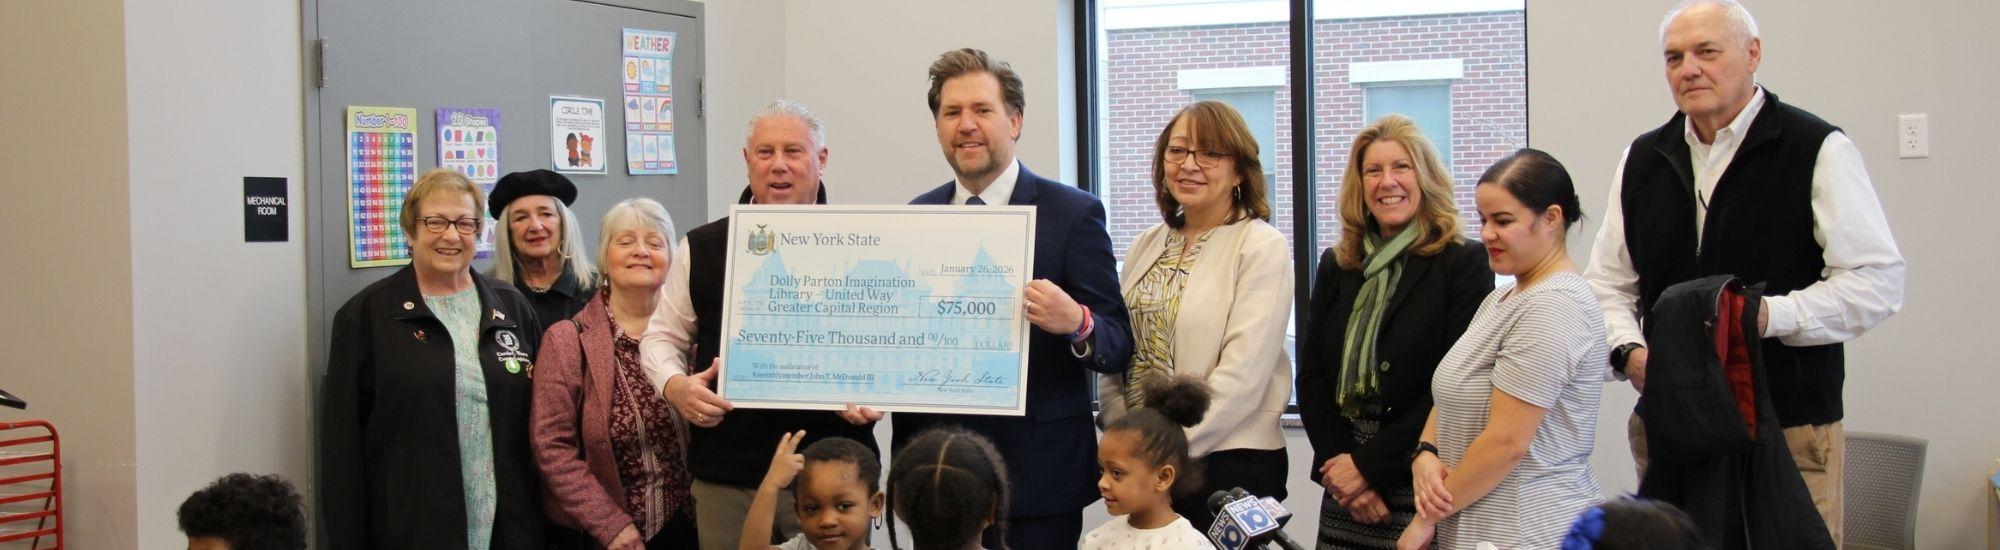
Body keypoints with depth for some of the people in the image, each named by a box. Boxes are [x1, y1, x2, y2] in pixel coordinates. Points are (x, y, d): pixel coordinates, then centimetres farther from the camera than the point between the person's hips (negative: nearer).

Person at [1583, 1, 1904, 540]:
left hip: (1790, 428, -4)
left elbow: (1878, 280, -8)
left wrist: (1769, 316, -19)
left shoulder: (1818, 150, -4)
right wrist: (1628, 350, -4)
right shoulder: (1642, 160, 12)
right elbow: (1608, 283, 15)